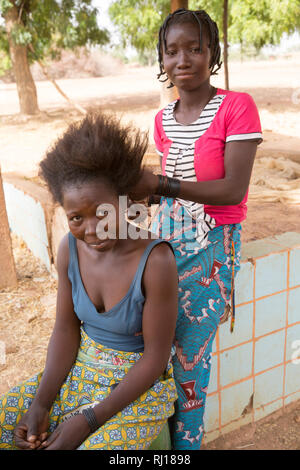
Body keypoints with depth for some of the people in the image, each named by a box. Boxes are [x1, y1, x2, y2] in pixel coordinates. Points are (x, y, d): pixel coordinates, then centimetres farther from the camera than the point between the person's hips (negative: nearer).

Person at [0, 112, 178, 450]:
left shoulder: (156, 260, -27)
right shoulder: (71, 249, -11)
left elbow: (156, 357, -20)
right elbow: (65, 329, -2)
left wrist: (88, 421, -20)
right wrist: (41, 404, -12)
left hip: (140, 386, -4)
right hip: (80, 370, 5)